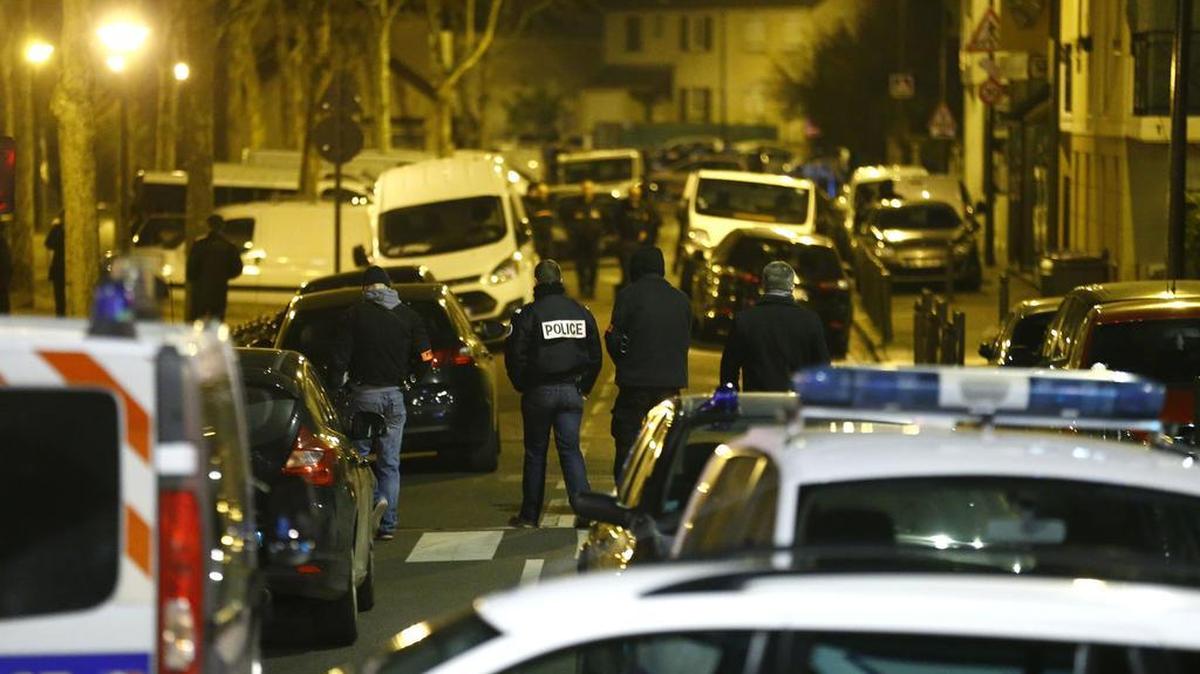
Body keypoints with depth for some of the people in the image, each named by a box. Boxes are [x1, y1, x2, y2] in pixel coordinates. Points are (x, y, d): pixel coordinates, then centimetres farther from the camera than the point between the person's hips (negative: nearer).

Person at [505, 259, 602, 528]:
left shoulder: (529, 314, -10)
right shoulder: (581, 313, 5)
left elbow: (516, 356, -9)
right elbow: (595, 355, 10)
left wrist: (522, 386, 6)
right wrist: (584, 387, 16)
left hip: (539, 392, -3)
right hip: (572, 391, 3)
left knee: (535, 453, 7)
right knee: (570, 450, 3)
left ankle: (529, 515, 13)